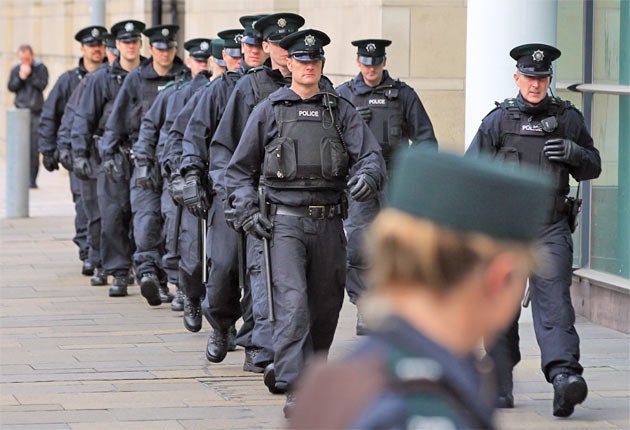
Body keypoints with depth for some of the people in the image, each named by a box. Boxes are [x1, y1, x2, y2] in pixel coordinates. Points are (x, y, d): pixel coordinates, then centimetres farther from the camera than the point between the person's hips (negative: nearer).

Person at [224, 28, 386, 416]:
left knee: (326, 307, 9)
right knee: (293, 303, -16)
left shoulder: (341, 111, 10)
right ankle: (295, 390, -20)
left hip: (329, 224, 3)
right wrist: (246, 212, -3)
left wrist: (367, 177, -23)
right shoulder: (269, 110, 5)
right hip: (284, 222, -3)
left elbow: (371, 155, 1)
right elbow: (240, 169, 10)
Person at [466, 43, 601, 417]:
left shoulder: (568, 118, 9)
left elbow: (593, 167, 16)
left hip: (550, 226, 0)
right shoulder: (498, 121, 5)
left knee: (554, 300, -15)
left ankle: (564, 375, -29)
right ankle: (501, 386, 15)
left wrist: (574, 154, -6)